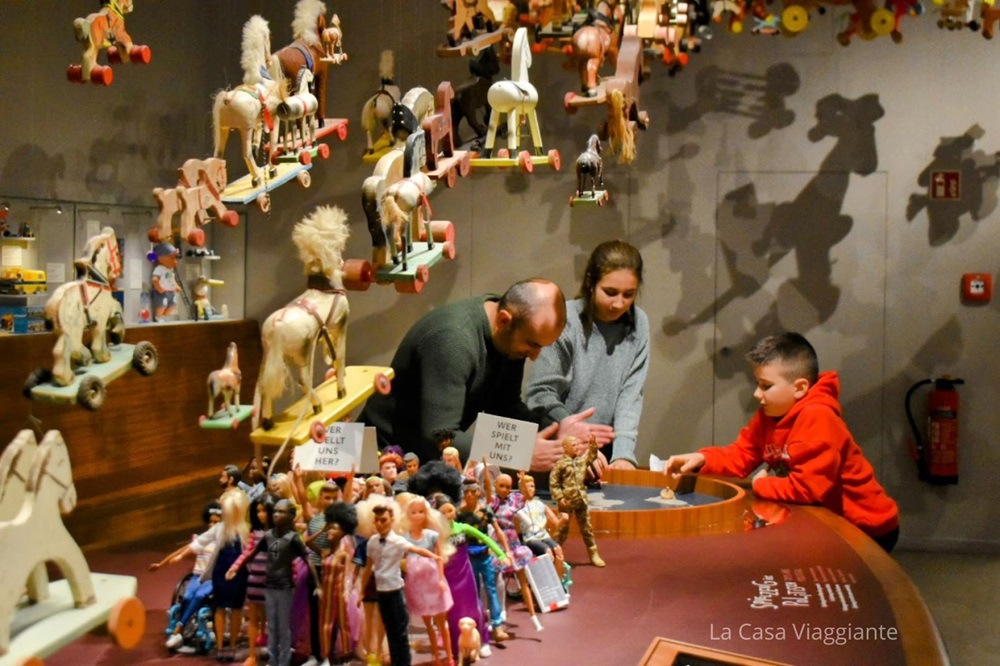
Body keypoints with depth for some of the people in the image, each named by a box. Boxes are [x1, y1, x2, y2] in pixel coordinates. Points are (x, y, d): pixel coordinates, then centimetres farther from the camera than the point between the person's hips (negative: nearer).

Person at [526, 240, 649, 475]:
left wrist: (624, 452, -17)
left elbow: (631, 394, -4)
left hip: (604, 448, 3)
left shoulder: (638, 324, -1)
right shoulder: (565, 321, -13)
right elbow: (540, 394, -13)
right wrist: (579, 446, -22)